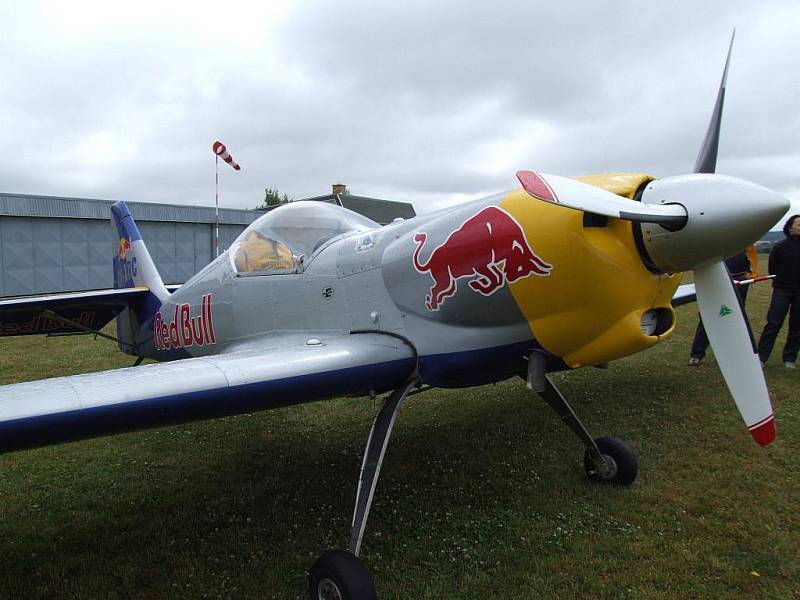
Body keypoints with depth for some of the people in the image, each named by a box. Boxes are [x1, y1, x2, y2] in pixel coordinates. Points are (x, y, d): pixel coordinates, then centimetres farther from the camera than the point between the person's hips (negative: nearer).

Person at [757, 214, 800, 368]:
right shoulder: (780, 246, -1)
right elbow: (772, 267, 7)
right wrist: (779, 281, 7)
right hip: (782, 290, -2)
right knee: (773, 323, -6)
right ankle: (761, 357, -3)